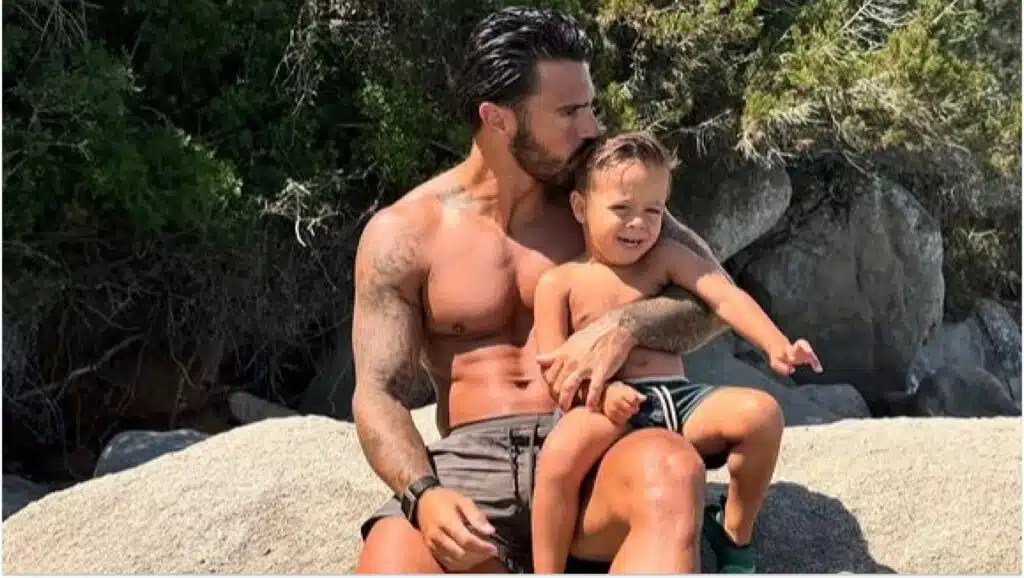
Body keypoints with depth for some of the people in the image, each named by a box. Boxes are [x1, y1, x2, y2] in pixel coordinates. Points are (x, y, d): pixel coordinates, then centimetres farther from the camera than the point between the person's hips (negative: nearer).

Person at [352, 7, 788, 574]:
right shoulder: (402, 233, 3)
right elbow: (378, 395, -1)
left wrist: (624, 327, -16)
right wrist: (423, 495, -22)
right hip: (471, 463, 0)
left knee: (669, 469, -37)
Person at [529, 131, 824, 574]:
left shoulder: (665, 258, 11)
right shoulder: (559, 282, 3)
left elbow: (725, 297, -3)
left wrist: (775, 345, -21)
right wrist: (601, 391, -24)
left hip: (676, 396, 4)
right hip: (609, 408, -4)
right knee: (561, 451, -36)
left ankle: (736, 536, 3)